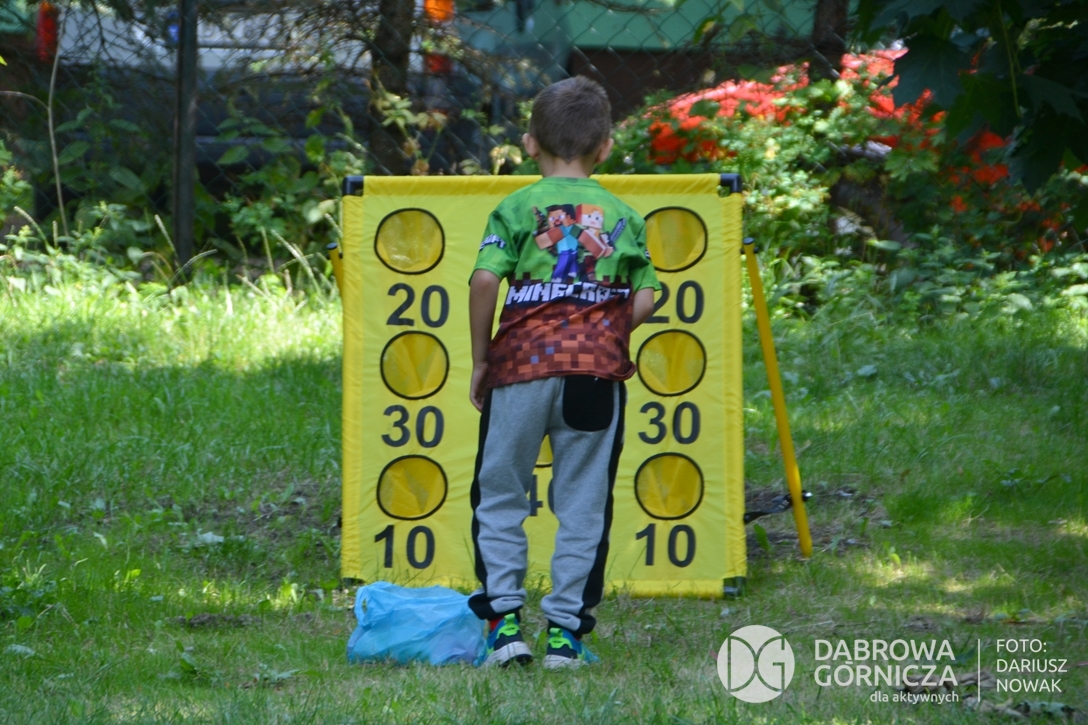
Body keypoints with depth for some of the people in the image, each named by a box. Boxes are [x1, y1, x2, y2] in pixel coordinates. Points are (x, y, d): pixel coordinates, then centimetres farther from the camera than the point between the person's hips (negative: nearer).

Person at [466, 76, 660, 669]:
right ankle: (565, 630, 7)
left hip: (522, 363, -1)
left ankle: (504, 620, 2)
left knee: (500, 497, 10)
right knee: (583, 504, 7)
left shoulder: (516, 209, 2)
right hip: (598, 371, 2)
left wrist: (480, 358, -1)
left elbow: (485, 279, -11)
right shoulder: (624, 217, 9)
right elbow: (643, 302, 4)